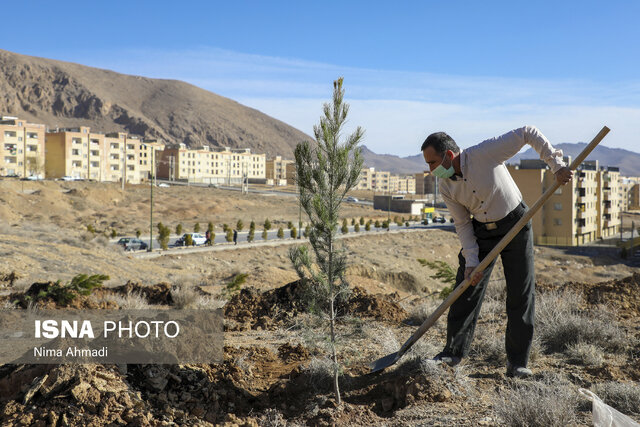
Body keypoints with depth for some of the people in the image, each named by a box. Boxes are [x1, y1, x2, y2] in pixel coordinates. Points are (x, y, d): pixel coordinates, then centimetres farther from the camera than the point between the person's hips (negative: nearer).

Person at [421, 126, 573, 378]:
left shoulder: (485, 153, -25)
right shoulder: (446, 187, -9)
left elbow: (528, 133, -19)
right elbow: (462, 224, -2)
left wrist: (556, 165, -20)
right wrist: (471, 260, -10)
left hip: (515, 226, -4)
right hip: (481, 231, 4)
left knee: (521, 295, -3)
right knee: (466, 289, 0)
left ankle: (517, 364, 6)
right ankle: (454, 352, 12)